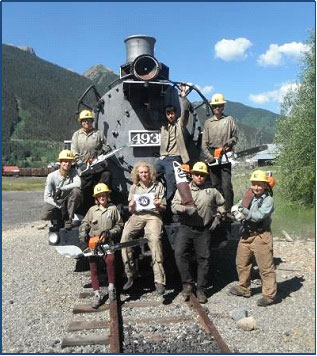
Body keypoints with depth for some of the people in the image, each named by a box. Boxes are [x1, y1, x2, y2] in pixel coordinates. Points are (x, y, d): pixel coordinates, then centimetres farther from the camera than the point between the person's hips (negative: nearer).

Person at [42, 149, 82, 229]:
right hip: (56, 203, 0)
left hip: (70, 204, 1)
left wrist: (61, 189, -30)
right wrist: (60, 206, -25)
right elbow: (46, 197, -13)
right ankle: (58, 220, 7)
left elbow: (78, 184, -31)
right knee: (45, 216, -30)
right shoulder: (51, 176, -11)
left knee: (76, 191, -31)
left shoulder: (73, 172, -8)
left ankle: (69, 219, -16)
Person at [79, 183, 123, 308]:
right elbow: (84, 224, 13)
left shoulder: (113, 209, 9)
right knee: (92, 263, -12)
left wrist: (109, 233, -6)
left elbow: (119, 225, 9)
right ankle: (97, 294, -6)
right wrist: (83, 233, -6)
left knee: (110, 259, -28)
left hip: (108, 241, -2)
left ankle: (111, 286, -9)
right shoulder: (92, 210, 15)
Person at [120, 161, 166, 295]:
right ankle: (130, 274, -18)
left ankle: (159, 280, -32)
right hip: (137, 215, 3)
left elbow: (163, 208, 15)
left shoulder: (158, 186, 16)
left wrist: (158, 205, -8)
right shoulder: (134, 187, 21)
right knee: (125, 235, -28)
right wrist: (131, 207, -3)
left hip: (153, 215, -2)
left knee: (155, 239, -32)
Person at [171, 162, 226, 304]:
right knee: (180, 253, -19)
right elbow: (174, 206, -1)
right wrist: (184, 208, -19)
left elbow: (221, 204, 25)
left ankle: (201, 289, 14)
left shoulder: (212, 190, 11)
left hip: (203, 230, 1)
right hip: (186, 228, -1)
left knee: (203, 259, 2)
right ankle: (188, 283, -5)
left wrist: (218, 214, 9)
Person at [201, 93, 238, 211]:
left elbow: (235, 136, 11)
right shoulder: (208, 122, 11)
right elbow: (204, 143, 6)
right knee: (215, 185, 7)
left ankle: (228, 210, -5)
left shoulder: (229, 120, 8)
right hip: (212, 156, 2)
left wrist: (229, 143, -10)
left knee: (226, 185, -9)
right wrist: (209, 157, -6)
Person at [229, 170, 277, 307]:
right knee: (242, 263, 17)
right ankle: (243, 288, 34)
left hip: (261, 236, -7)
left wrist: (245, 211, -31)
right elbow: (237, 207, 8)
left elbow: (259, 216, -20)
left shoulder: (268, 200, -10)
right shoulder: (248, 197, 8)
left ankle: (269, 294, 13)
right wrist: (236, 209, -14)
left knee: (265, 267, 0)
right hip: (246, 235, 7)